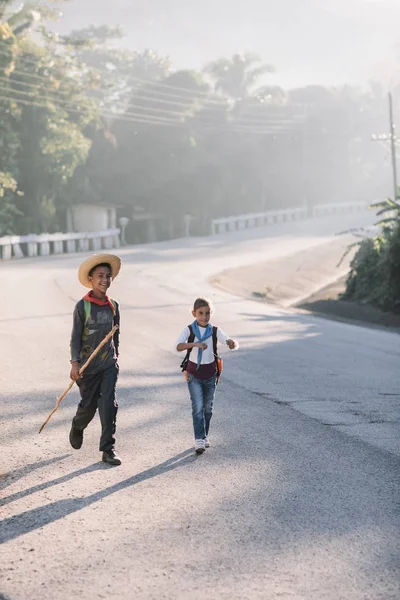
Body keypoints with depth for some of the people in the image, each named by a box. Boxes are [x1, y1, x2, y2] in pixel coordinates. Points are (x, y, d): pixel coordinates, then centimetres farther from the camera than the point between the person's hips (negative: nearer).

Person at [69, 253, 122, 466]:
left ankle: (108, 449, -2)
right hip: (88, 366, -2)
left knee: (109, 405, -7)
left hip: (109, 365, 2)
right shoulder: (82, 306, -8)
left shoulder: (113, 306, 3)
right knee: (88, 405, 10)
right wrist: (75, 363, -17)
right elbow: (76, 336, -9)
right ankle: (77, 427, 44)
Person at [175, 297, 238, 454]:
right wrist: (195, 344, -46)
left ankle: (205, 435, 30)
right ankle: (199, 440, -11)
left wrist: (233, 344, -44)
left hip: (210, 375, 3)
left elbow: (230, 341, -18)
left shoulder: (215, 331, -5)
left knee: (208, 407, 13)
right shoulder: (189, 330, -12)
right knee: (198, 407, -12)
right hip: (194, 374, -3)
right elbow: (178, 346, -28)